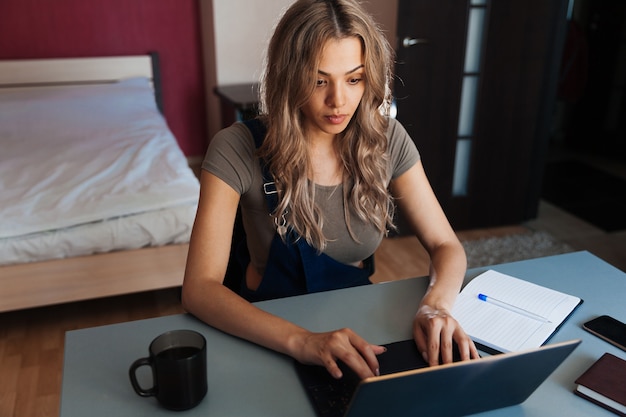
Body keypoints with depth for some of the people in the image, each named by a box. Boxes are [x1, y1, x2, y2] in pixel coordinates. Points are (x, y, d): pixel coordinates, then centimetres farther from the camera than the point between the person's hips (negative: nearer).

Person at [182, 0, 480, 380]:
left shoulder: (387, 140, -8)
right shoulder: (237, 150, -19)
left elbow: (446, 245, -4)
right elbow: (199, 288, -23)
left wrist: (436, 304, -26)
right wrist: (301, 340, -38)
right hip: (270, 331, -2)